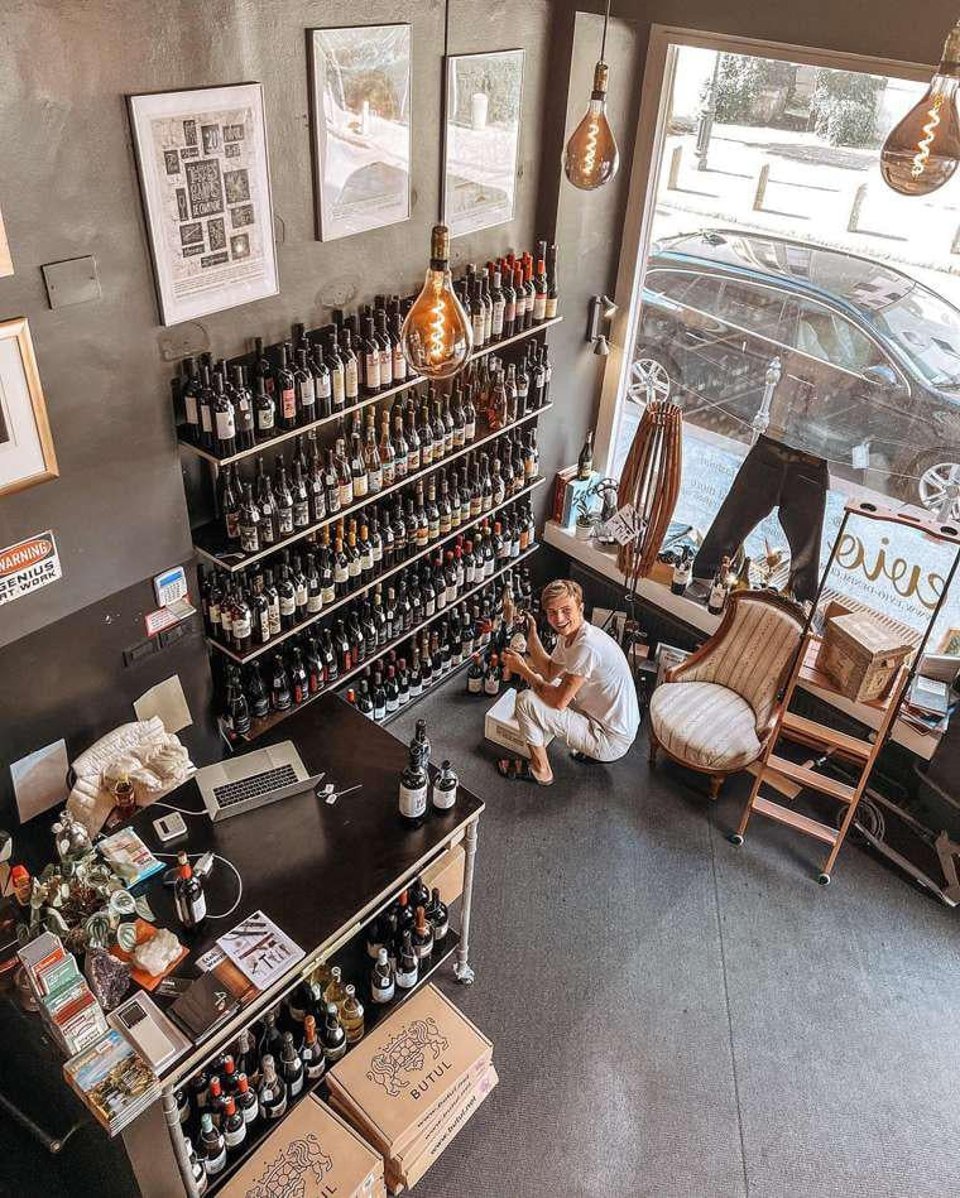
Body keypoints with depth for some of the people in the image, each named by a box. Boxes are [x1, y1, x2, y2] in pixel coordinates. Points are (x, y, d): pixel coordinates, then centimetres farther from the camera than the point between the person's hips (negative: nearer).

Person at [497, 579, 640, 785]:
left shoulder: (587, 646, -29)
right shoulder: (569, 634, 1)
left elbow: (559, 701, -24)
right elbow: (549, 672, 14)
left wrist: (523, 670, -11)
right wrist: (531, 633, 2)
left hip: (612, 741, -10)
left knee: (525, 700, -14)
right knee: (540, 681, 23)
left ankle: (540, 771, 7)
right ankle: (591, 749, 23)